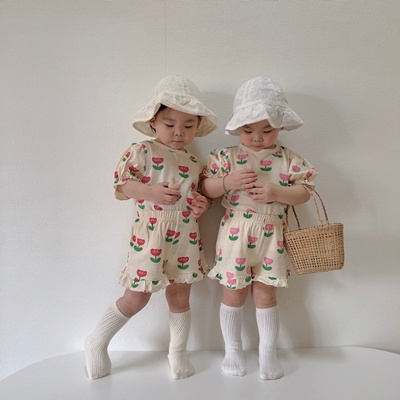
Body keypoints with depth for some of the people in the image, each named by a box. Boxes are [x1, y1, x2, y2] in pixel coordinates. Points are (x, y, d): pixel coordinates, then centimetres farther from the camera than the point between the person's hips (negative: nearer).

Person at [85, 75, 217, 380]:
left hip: (185, 237, 4)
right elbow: (121, 186, -10)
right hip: (150, 234, -4)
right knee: (136, 298, 5)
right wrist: (149, 190, -26)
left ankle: (178, 352, 34)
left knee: (180, 297, 13)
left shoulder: (195, 163, 7)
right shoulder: (142, 151, -6)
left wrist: (204, 203, -5)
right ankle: (97, 343, 30)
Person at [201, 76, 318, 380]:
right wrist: (228, 182, -20)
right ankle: (233, 350, 31)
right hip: (235, 234, 0)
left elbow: (304, 192, -3)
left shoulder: (289, 160, 0)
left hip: (270, 237, 0)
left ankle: (268, 353, 30)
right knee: (233, 294, 10)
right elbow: (205, 188, -3)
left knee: (266, 295, 11)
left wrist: (277, 192, -19)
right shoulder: (227, 156, -2)